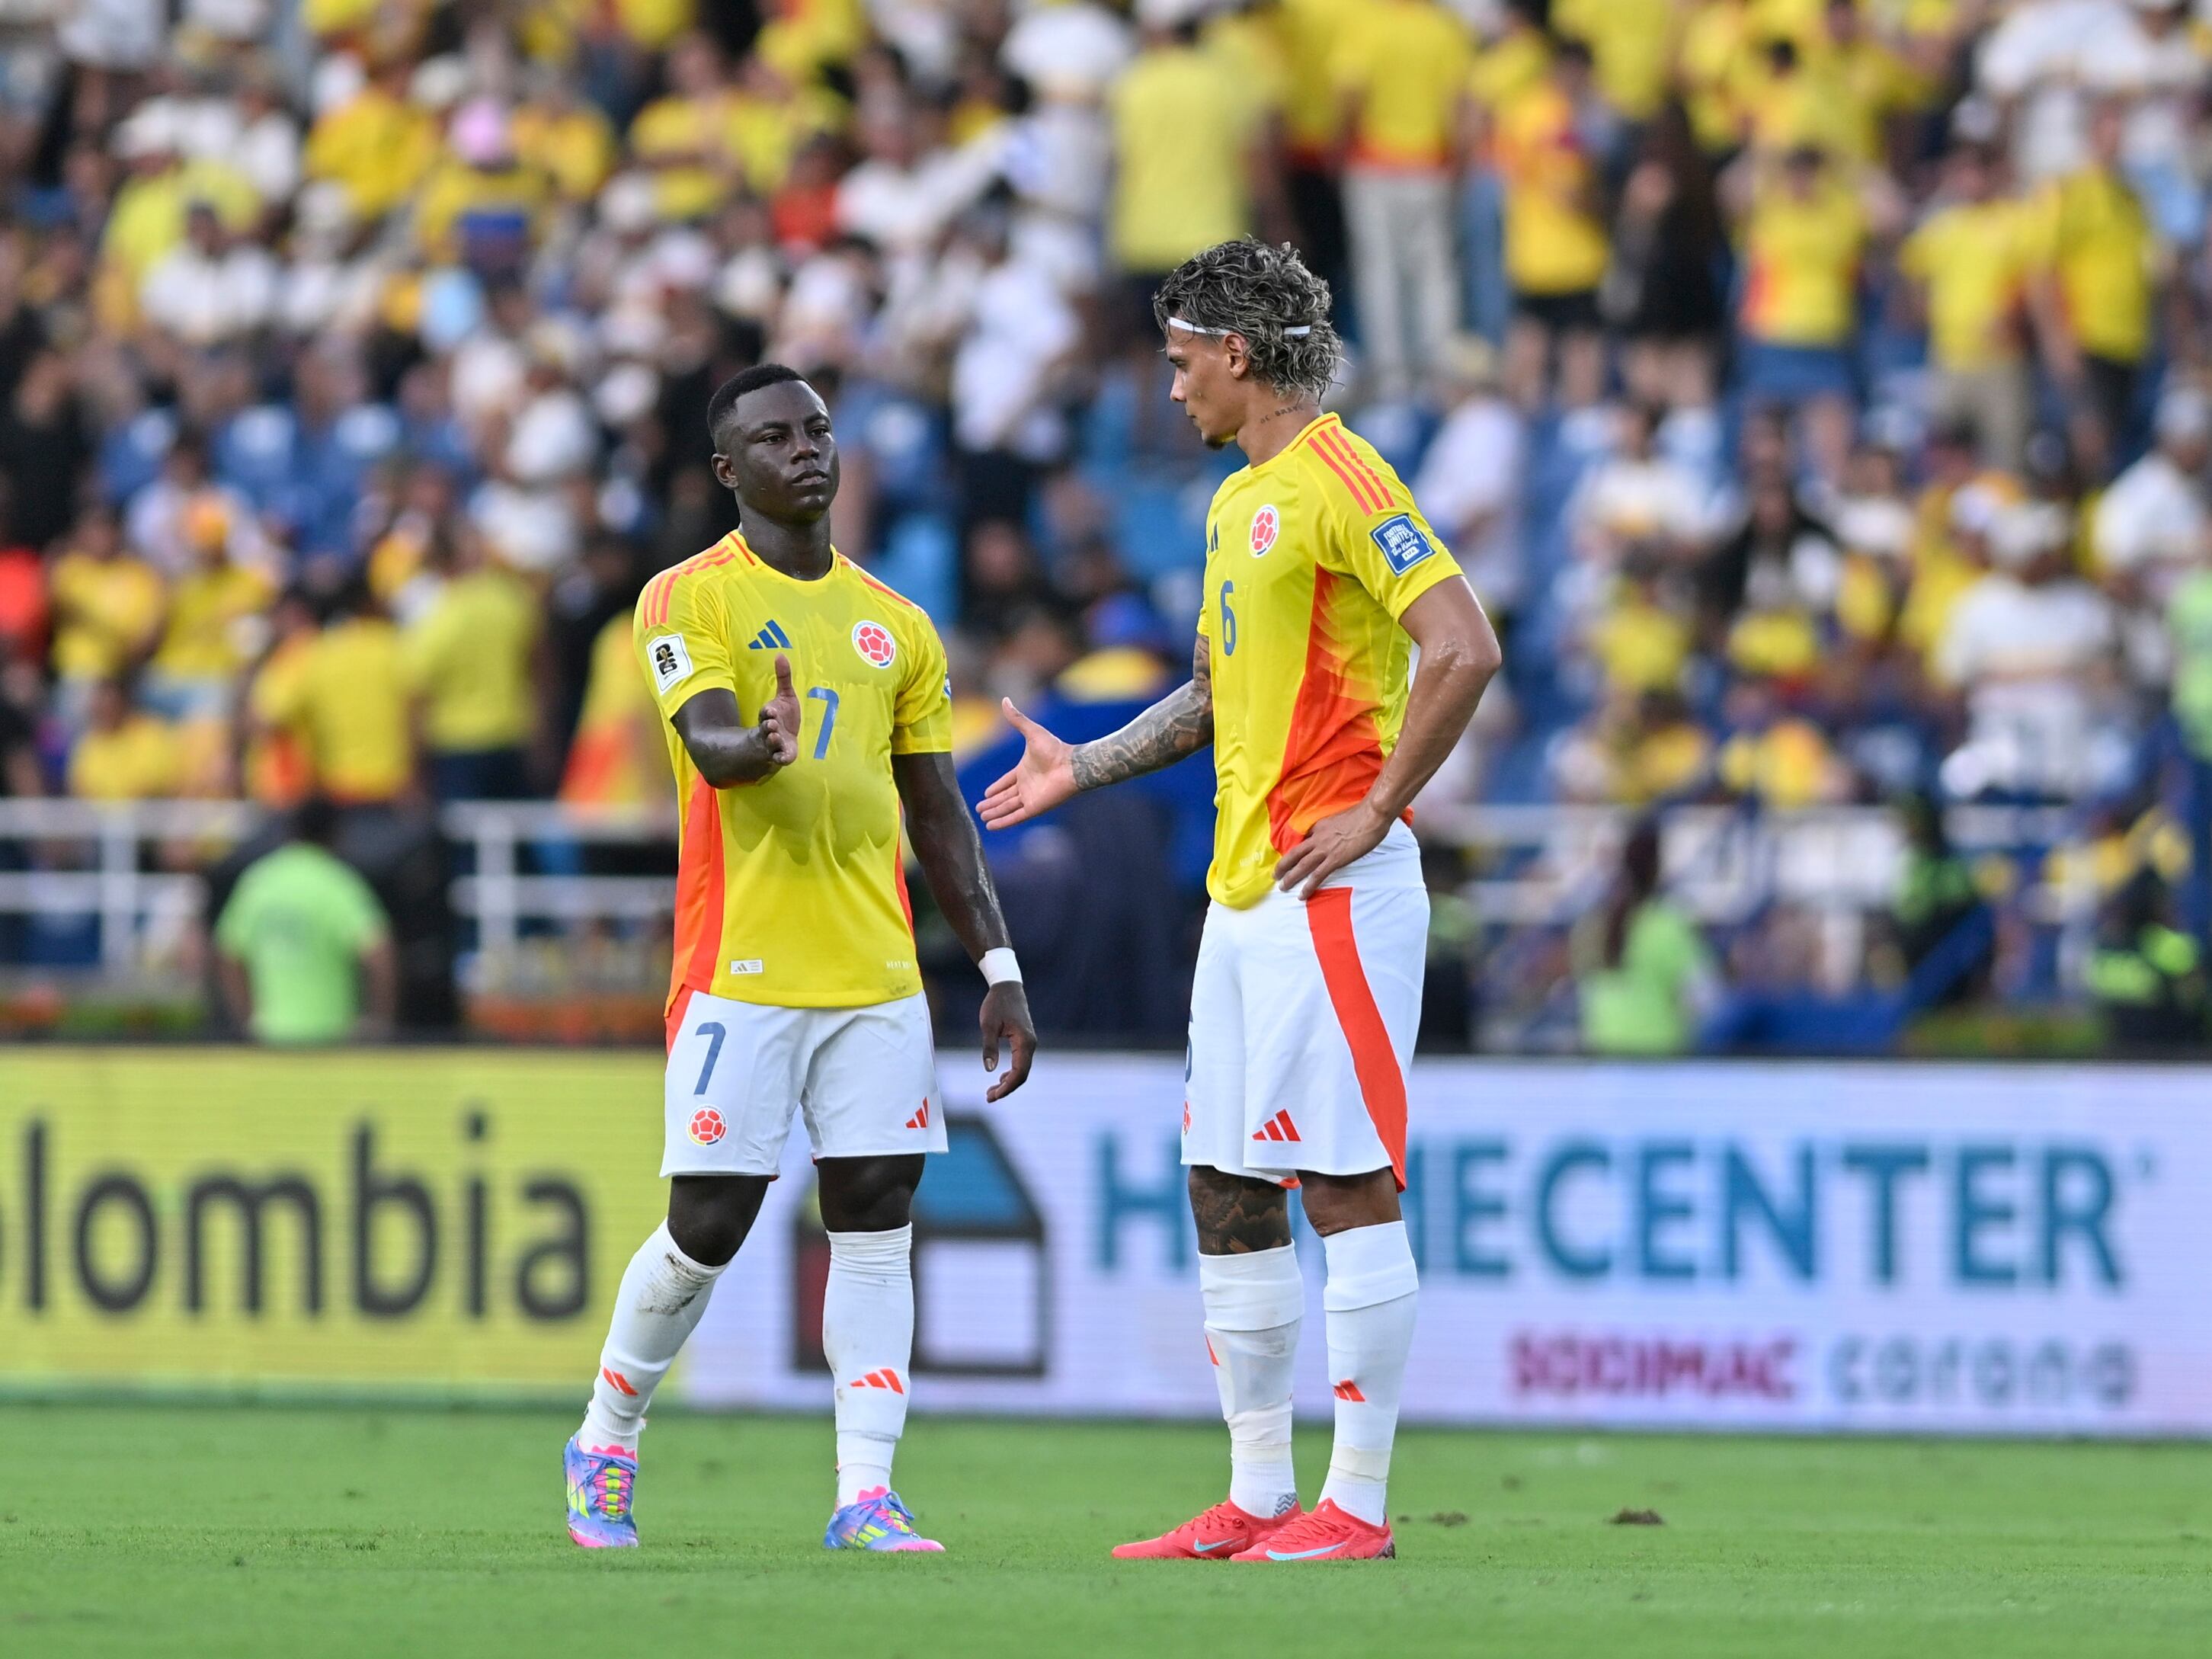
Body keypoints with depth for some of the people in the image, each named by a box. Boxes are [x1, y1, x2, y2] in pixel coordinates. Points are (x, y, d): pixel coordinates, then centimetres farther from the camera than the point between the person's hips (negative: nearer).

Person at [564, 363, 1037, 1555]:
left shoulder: (893, 625, 15)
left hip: (878, 976, 5)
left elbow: (939, 815, 18)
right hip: (740, 967, -5)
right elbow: (710, 743, -17)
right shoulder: (688, 600, 0)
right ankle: (605, 1447, 18)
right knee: (708, 1227, -3)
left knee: (875, 1221, -3)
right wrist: (763, 745, -41)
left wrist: (998, 971, 13)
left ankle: (864, 1493, -4)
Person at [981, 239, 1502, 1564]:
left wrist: (1375, 810, -18)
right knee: (1226, 1193, 10)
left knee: (1346, 1186, -9)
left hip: (1332, 893, -10)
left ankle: (1359, 1504, -8)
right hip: (1242, 893, 10)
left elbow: (1465, 649, -20)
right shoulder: (1237, 502, 19)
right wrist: (1086, 767, 26)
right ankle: (1258, 1498, 16)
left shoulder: (1341, 482, -11)